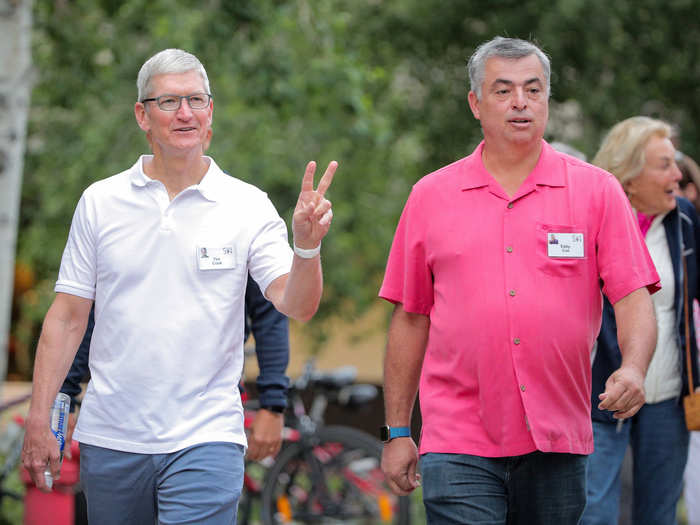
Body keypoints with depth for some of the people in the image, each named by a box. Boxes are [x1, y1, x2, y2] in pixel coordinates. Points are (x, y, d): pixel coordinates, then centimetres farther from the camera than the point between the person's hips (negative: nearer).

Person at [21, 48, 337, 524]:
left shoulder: (248, 207, 0)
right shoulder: (100, 202, 5)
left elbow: (296, 306, -9)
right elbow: (68, 318, 6)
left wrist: (307, 245, -29)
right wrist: (39, 420, 0)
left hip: (205, 439, -2)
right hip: (109, 441, 2)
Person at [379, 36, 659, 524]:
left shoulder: (597, 190, 4)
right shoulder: (431, 196, 7)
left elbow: (633, 296, -1)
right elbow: (410, 318, 10)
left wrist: (633, 368, -22)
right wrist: (397, 432, 8)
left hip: (558, 443, 1)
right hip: (460, 446, -1)